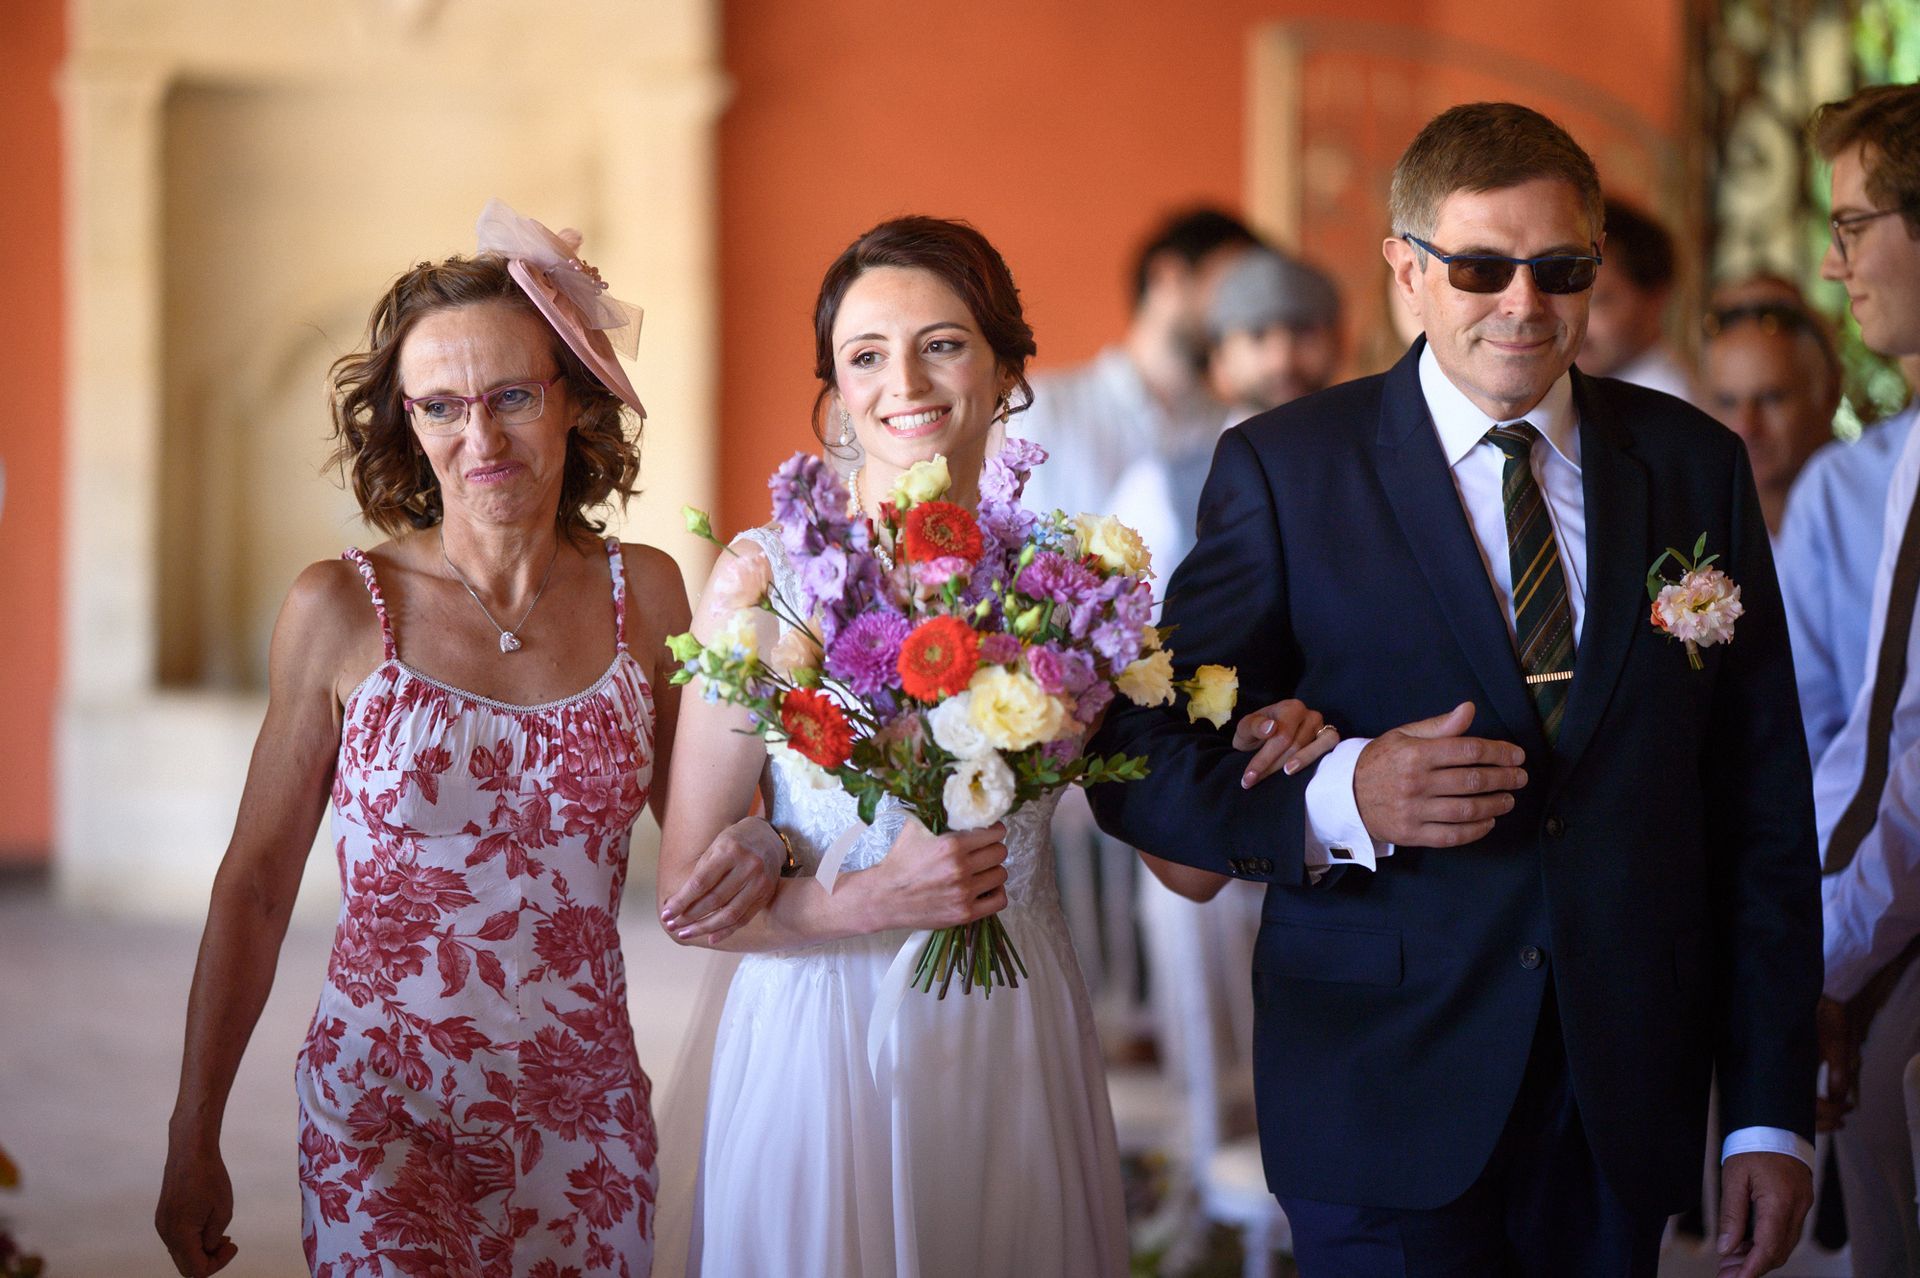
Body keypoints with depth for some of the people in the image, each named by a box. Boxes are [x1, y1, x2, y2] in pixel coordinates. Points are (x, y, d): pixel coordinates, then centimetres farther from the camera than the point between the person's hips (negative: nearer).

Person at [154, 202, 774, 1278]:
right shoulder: (340, 609, -4)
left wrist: (750, 857, -10)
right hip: (385, 1110, -2)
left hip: (585, 1113, 2)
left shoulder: (644, 593, 3)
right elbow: (256, 882, 1)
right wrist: (193, 1140, 1)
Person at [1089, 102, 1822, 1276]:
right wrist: (1336, 796, -23)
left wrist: (1772, 1112, 2)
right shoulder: (1286, 469, -3)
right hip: (1386, 1103, -3)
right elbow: (1140, 764, -4)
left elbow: (1763, 799, 6)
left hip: (1626, 1103, 3)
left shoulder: (1694, 467, 6)